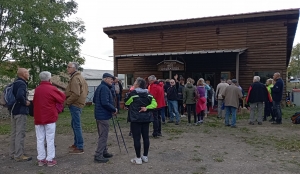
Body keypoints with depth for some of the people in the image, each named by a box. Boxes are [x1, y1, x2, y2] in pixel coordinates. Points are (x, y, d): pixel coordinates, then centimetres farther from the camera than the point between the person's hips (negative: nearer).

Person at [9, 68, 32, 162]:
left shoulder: (14, 83, 14)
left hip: (13, 111, 10)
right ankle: (19, 155, 0)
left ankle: (13, 153, 25)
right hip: (20, 112, -10)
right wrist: (25, 102, -16)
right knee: (20, 133, -5)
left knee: (14, 133, 16)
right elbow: (19, 96, -32)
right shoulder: (22, 84, -16)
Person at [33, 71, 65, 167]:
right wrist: (61, 93, 11)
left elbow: (34, 102, 15)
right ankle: (50, 160, 5)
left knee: (40, 139, 9)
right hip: (50, 117, -5)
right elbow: (62, 99, -5)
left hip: (38, 117, 5)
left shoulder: (37, 89, 7)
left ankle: (41, 159, 14)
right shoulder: (52, 88, -11)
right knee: (50, 139, 2)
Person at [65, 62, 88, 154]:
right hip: (79, 103, 11)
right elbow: (85, 90, 21)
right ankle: (76, 143, 32)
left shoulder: (75, 78, -17)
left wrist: (67, 101, -14)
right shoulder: (80, 77, 16)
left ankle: (80, 148, 1)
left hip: (75, 105, -11)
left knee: (76, 125, -5)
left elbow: (75, 94, -25)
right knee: (74, 124, 20)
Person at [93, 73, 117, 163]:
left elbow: (94, 100, 22)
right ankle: (98, 156, 1)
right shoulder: (104, 88, -17)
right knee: (103, 136, -4)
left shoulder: (99, 87, 15)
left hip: (99, 114, 11)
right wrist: (114, 109, -13)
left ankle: (104, 152, 29)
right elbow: (105, 103, -26)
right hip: (103, 115, -11)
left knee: (103, 135, 18)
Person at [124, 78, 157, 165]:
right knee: (145, 137, 11)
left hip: (135, 118, -6)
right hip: (146, 118, 6)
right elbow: (154, 104, 1)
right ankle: (145, 156, 21)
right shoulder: (148, 94, 7)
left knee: (136, 138, 1)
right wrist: (147, 108, -8)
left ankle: (138, 158, 6)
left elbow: (126, 102, 4)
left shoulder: (133, 93, -10)